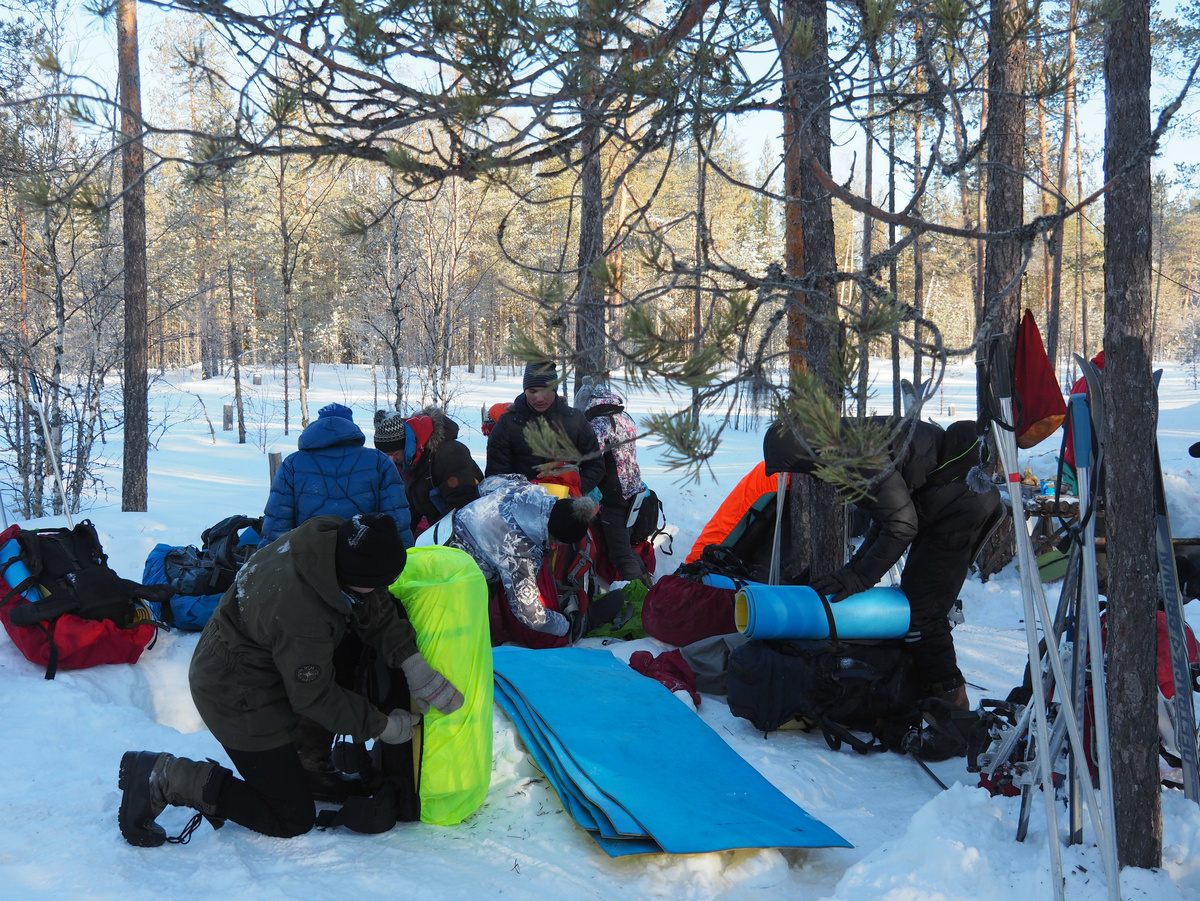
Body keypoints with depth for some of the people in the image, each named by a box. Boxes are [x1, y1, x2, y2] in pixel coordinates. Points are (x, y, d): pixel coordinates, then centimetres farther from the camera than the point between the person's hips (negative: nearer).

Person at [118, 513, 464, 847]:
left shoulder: (336, 538, -16)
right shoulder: (302, 613, -37)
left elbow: (377, 609, -3)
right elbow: (315, 696, -23)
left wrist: (412, 663, -14)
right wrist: (382, 727, -13)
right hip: (237, 698, -9)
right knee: (293, 819, 0)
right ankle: (166, 779, -3)